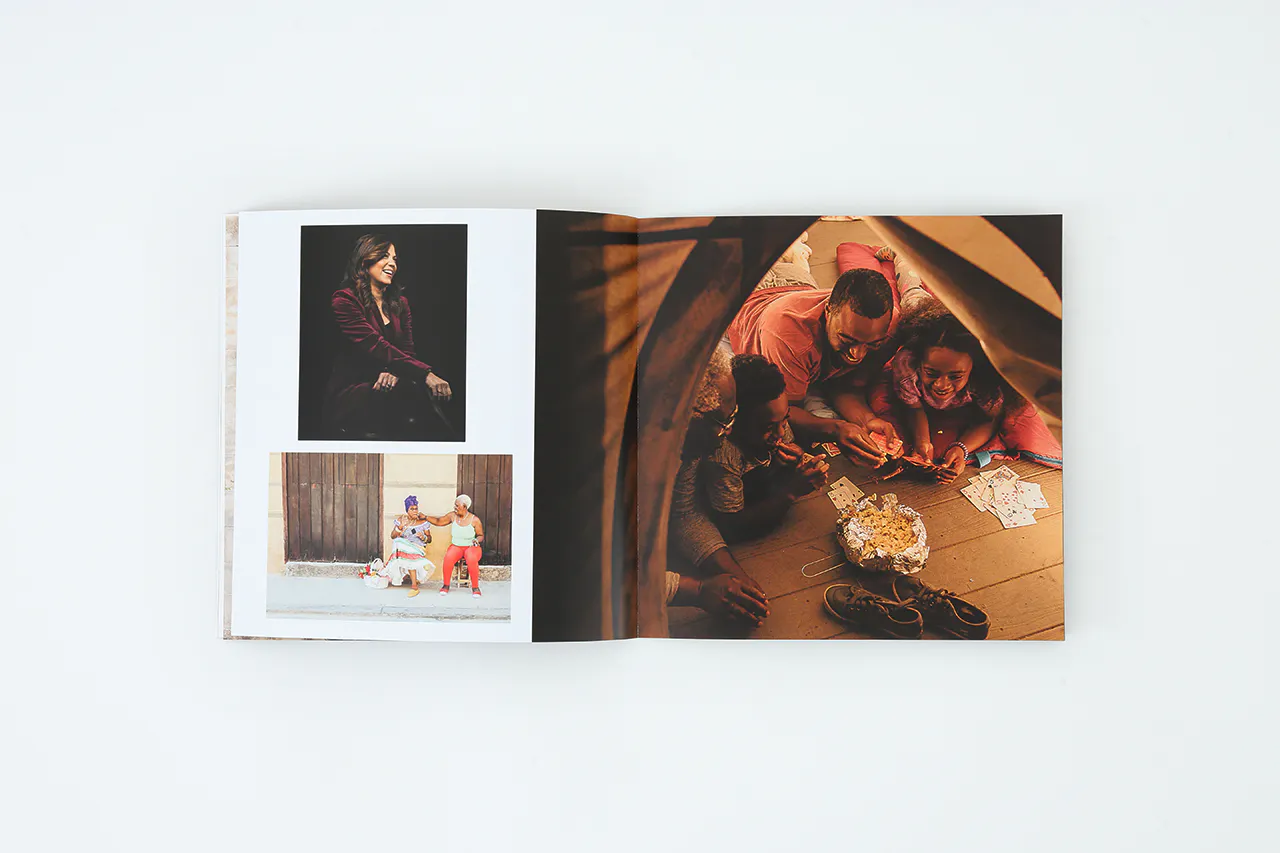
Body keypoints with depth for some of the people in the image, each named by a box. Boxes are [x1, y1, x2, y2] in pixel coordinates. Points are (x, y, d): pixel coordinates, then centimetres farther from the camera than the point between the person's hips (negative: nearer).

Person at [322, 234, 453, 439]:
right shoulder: (345, 299, -6)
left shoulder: (400, 303, 17)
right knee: (409, 391, -34)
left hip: (387, 385, 5)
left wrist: (395, 372, -21)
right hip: (349, 393, -5)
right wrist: (426, 373, -31)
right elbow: (376, 346, -19)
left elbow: (408, 350, 7)